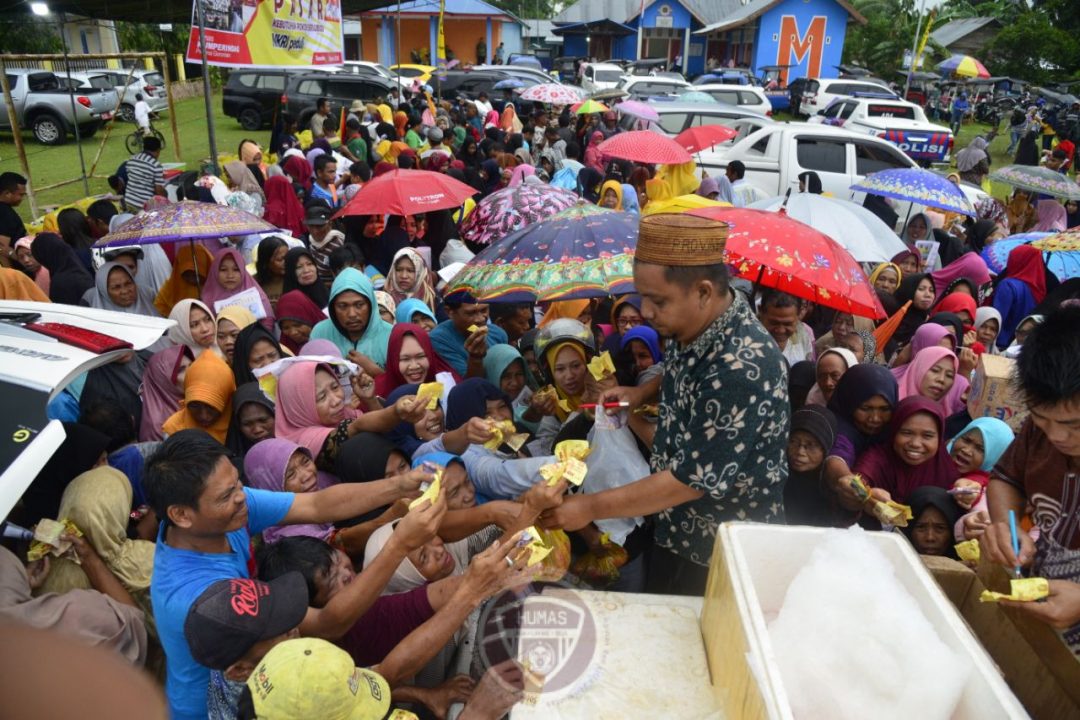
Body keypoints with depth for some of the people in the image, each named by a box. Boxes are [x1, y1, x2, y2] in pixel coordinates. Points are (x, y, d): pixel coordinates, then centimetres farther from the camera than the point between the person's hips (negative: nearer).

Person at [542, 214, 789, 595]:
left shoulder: (743, 366, -33)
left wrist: (591, 507, -23)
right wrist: (642, 392, 0)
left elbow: (693, 479, -29)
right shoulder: (690, 327, -7)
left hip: (722, 555, -8)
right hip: (675, 528, 8)